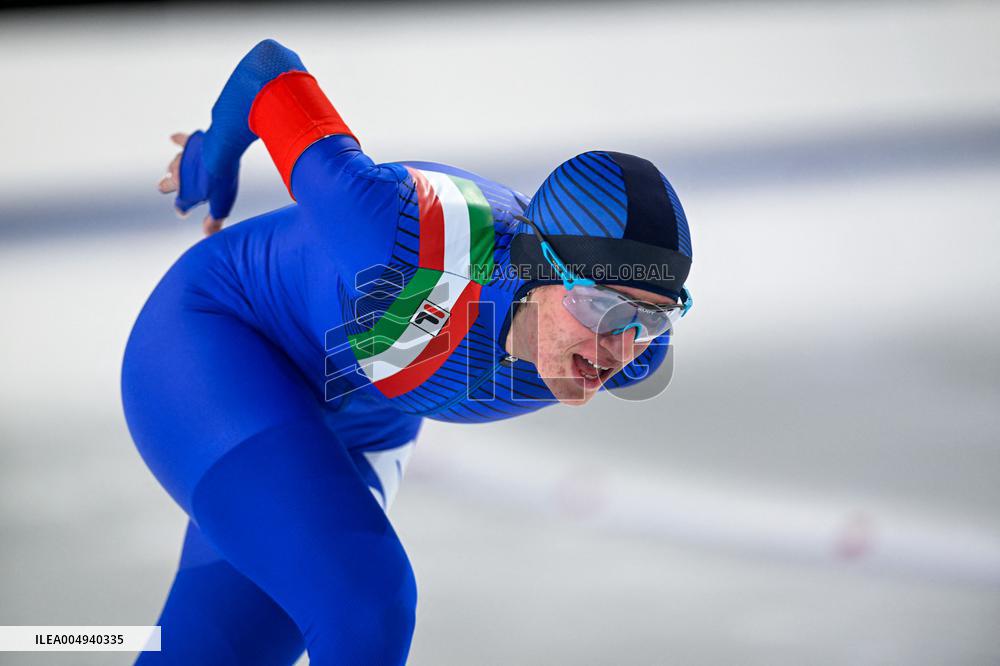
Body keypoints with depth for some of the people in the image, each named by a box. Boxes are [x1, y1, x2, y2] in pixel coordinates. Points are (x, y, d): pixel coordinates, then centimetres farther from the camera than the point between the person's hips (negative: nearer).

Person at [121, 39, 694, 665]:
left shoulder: (636, 350, -22)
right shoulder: (418, 242, -40)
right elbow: (270, 67, -25)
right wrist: (211, 166, -2)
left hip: (355, 430, 6)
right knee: (365, 608, -26)